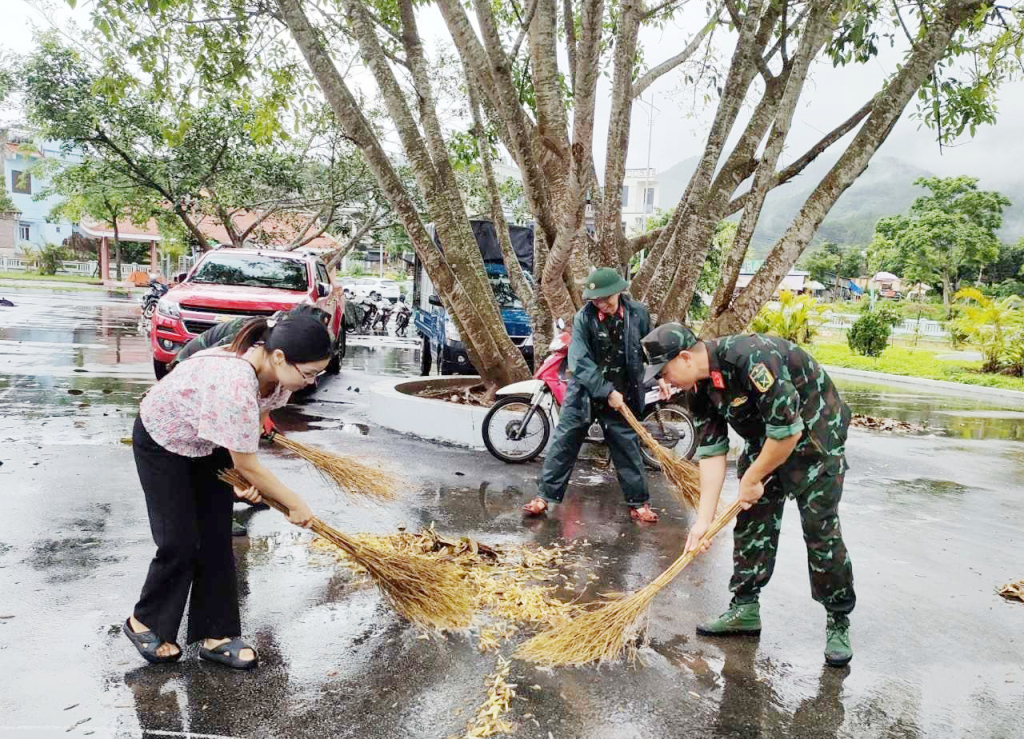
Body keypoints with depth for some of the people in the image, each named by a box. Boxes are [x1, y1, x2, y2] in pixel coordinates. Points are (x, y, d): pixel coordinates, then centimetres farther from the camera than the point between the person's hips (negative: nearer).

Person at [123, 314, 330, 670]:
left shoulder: (276, 372, -19)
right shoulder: (233, 384, -44)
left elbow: (250, 435, 2)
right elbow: (246, 467, -31)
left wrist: (251, 479, -8)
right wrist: (296, 506, -20)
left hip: (208, 440, 7)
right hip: (162, 442, -7)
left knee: (216, 540, 5)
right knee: (180, 542, -3)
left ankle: (216, 635, 16)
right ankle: (144, 622, 24)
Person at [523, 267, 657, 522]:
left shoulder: (638, 313, -6)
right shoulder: (583, 318, -13)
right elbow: (580, 363, -17)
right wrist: (607, 391, -21)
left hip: (621, 396, 1)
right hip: (583, 393, -1)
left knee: (628, 449, 8)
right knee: (563, 444, 5)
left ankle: (639, 503, 22)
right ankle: (545, 495, 16)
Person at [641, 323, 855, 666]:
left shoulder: (750, 358, -34)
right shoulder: (699, 389, -7)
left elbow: (788, 429, -32)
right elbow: (711, 452, -5)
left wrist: (753, 479, -17)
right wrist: (704, 519, -9)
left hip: (815, 434, -7)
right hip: (764, 438, 8)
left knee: (820, 529, -6)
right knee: (751, 521, 5)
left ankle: (839, 621, 11)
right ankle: (745, 609, 18)